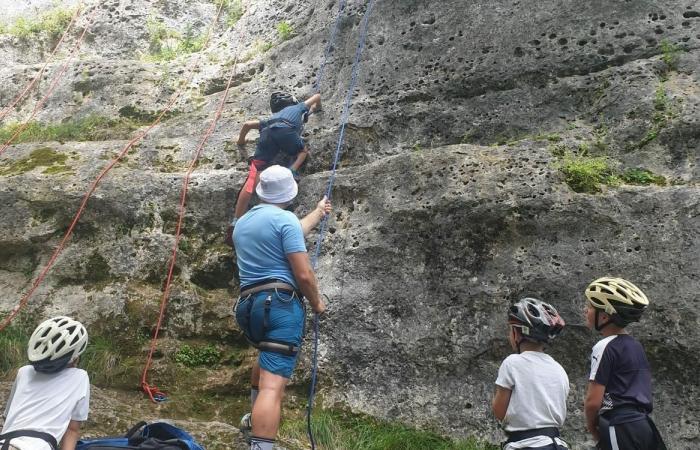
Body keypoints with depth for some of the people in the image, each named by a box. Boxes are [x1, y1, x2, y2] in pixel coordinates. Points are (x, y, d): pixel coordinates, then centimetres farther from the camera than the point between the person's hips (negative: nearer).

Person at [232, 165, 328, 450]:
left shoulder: (242, 223, 17)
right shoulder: (285, 219, -8)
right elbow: (303, 274, -13)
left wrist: (318, 213, 46)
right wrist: (316, 302, 5)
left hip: (248, 305, 8)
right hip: (280, 304, -8)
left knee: (268, 358, 35)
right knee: (273, 383, -15)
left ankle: (254, 418, 47)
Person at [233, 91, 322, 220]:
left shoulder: (272, 118, 43)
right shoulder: (299, 107, 39)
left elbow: (248, 124, 39)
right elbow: (317, 96, 53)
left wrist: (241, 141, 54)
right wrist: (317, 108, 74)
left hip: (268, 132, 3)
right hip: (286, 130, -2)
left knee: (254, 175, -4)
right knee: (303, 150, 31)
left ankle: (238, 219, -9)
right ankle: (291, 171, 0)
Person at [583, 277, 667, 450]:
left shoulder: (605, 347, -12)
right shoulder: (635, 345, 15)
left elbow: (593, 401, -16)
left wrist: (591, 425, 4)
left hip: (622, 430, -9)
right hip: (642, 425, 9)